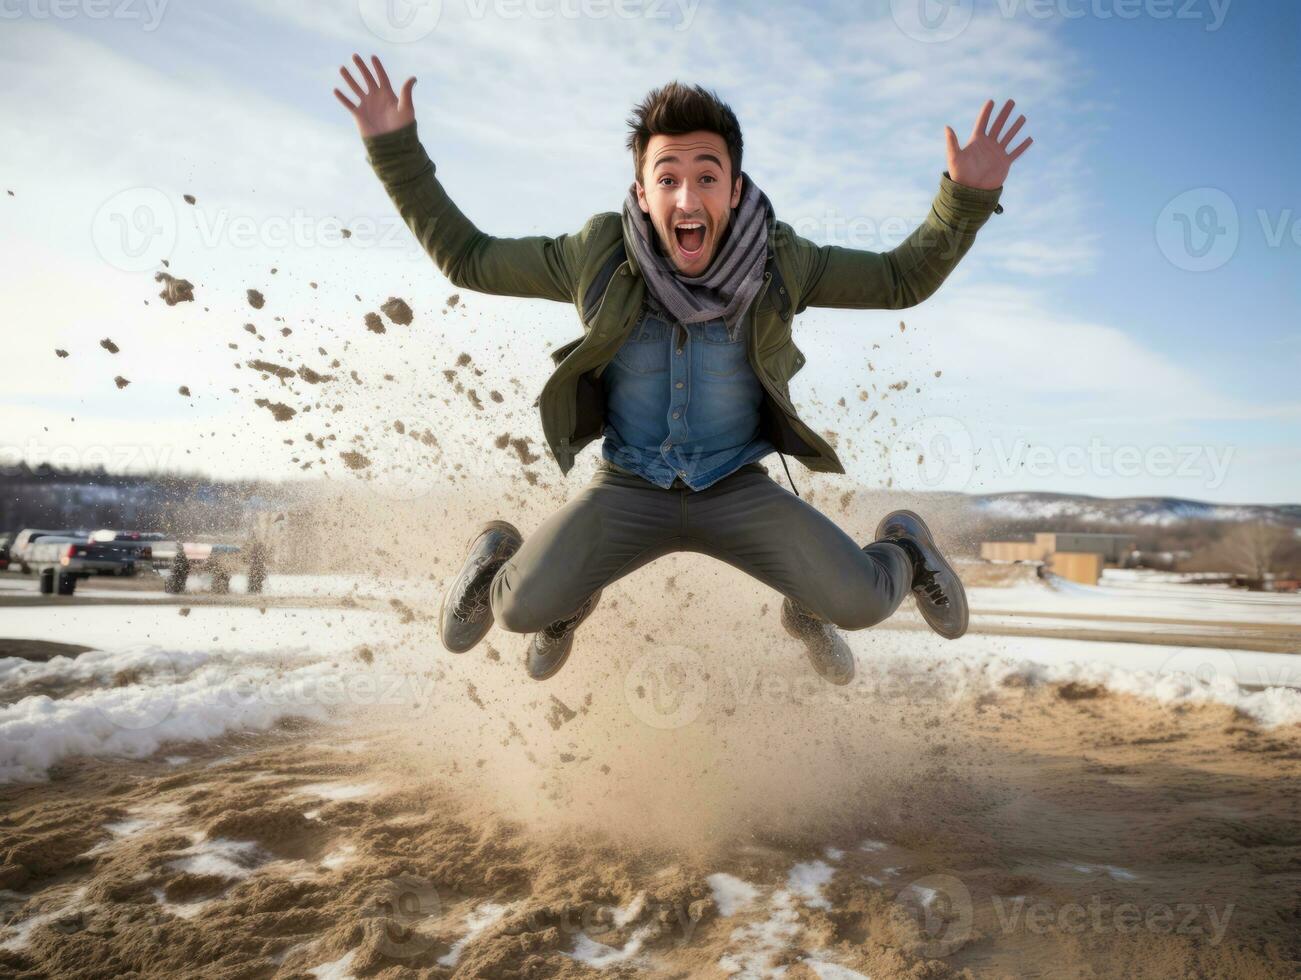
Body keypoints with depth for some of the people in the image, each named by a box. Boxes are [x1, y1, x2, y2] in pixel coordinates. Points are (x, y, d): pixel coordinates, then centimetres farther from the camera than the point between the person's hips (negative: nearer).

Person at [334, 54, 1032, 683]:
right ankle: (498, 559, 16)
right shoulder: (599, 257, -14)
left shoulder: (778, 262, -13)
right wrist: (394, 146, -10)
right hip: (629, 490, 0)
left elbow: (903, 279, -1)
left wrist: (966, 195, -16)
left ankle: (901, 549, 19)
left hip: (737, 490, 0)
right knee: (522, 609, -22)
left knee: (861, 604, -19)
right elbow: (466, 258, -3)